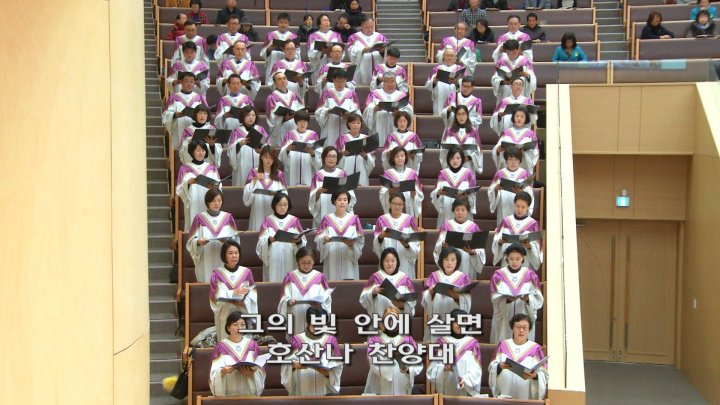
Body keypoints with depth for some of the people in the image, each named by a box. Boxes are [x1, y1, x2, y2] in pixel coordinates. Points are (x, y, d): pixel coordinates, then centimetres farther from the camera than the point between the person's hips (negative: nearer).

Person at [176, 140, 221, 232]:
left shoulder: (211, 167, 13)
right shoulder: (185, 168, 6)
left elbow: (219, 186, 6)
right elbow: (180, 190, 2)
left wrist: (214, 186, -17)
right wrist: (188, 183, -17)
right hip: (193, 206, -2)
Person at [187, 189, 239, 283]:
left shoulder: (227, 217, 7)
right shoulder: (199, 218, 3)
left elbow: (235, 239, 5)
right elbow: (191, 242, 3)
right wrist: (198, 242, -18)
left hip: (224, 261, 1)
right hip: (206, 263, -1)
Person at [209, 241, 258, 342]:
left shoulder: (246, 272, 4)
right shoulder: (217, 274, 2)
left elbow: (253, 293, 3)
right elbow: (216, 296, -4)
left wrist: (244, 302, -16)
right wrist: (233, 293, -17)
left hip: (244, 313, 1)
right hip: (225, 315, -1)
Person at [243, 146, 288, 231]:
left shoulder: (279, 174, 6)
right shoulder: (254, 173, 6)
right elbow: (246, 196, -1)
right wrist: (255, 180, -12)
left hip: (274, 214, 0)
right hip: (258, 213, 0)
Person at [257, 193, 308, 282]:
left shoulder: (294, 220, 7)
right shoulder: (268, 221, 6)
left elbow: (303, 243, 4)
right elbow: (261, 243, 0)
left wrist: (298, 241, -17)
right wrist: (270, 240, -19)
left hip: (290, 261, 0)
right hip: (272, 261, 0)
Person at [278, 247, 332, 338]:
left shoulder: (320, 277, 4)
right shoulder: (290, 277, 8)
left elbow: (326, 300, 2)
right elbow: (284, 299, 6)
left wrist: (319, 304, -19)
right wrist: (289, 301, -15)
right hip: (295, 320, 1)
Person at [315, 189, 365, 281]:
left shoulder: (354, 219, 6)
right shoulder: (327, 219, 7)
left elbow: (360, 241, 1)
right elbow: (318, 239, 3)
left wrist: (351, 243, -19)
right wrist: (324, 239, -18)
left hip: (349, 262, 0)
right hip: (331, 262, 0)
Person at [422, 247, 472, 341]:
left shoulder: (462, 277, 5)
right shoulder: (434, 276, 8)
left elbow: (467, 301, -3)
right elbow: (426, 297, 3)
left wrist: (457, 296, -21)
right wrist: (431, 292, -17)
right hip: (437, 318, 1)